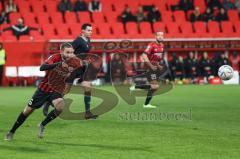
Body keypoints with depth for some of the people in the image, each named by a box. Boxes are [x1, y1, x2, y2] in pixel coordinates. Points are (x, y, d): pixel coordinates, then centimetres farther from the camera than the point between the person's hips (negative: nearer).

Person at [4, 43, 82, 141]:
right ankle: (11, 132, 27)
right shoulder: (55, 58, -21)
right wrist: (59, 64, -50)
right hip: (44, 89, -1)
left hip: (57, 92, 1)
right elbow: (42, 68, -38)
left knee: (60, 105, -30)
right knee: (28, 110, 6)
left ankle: (42, 125, -6)